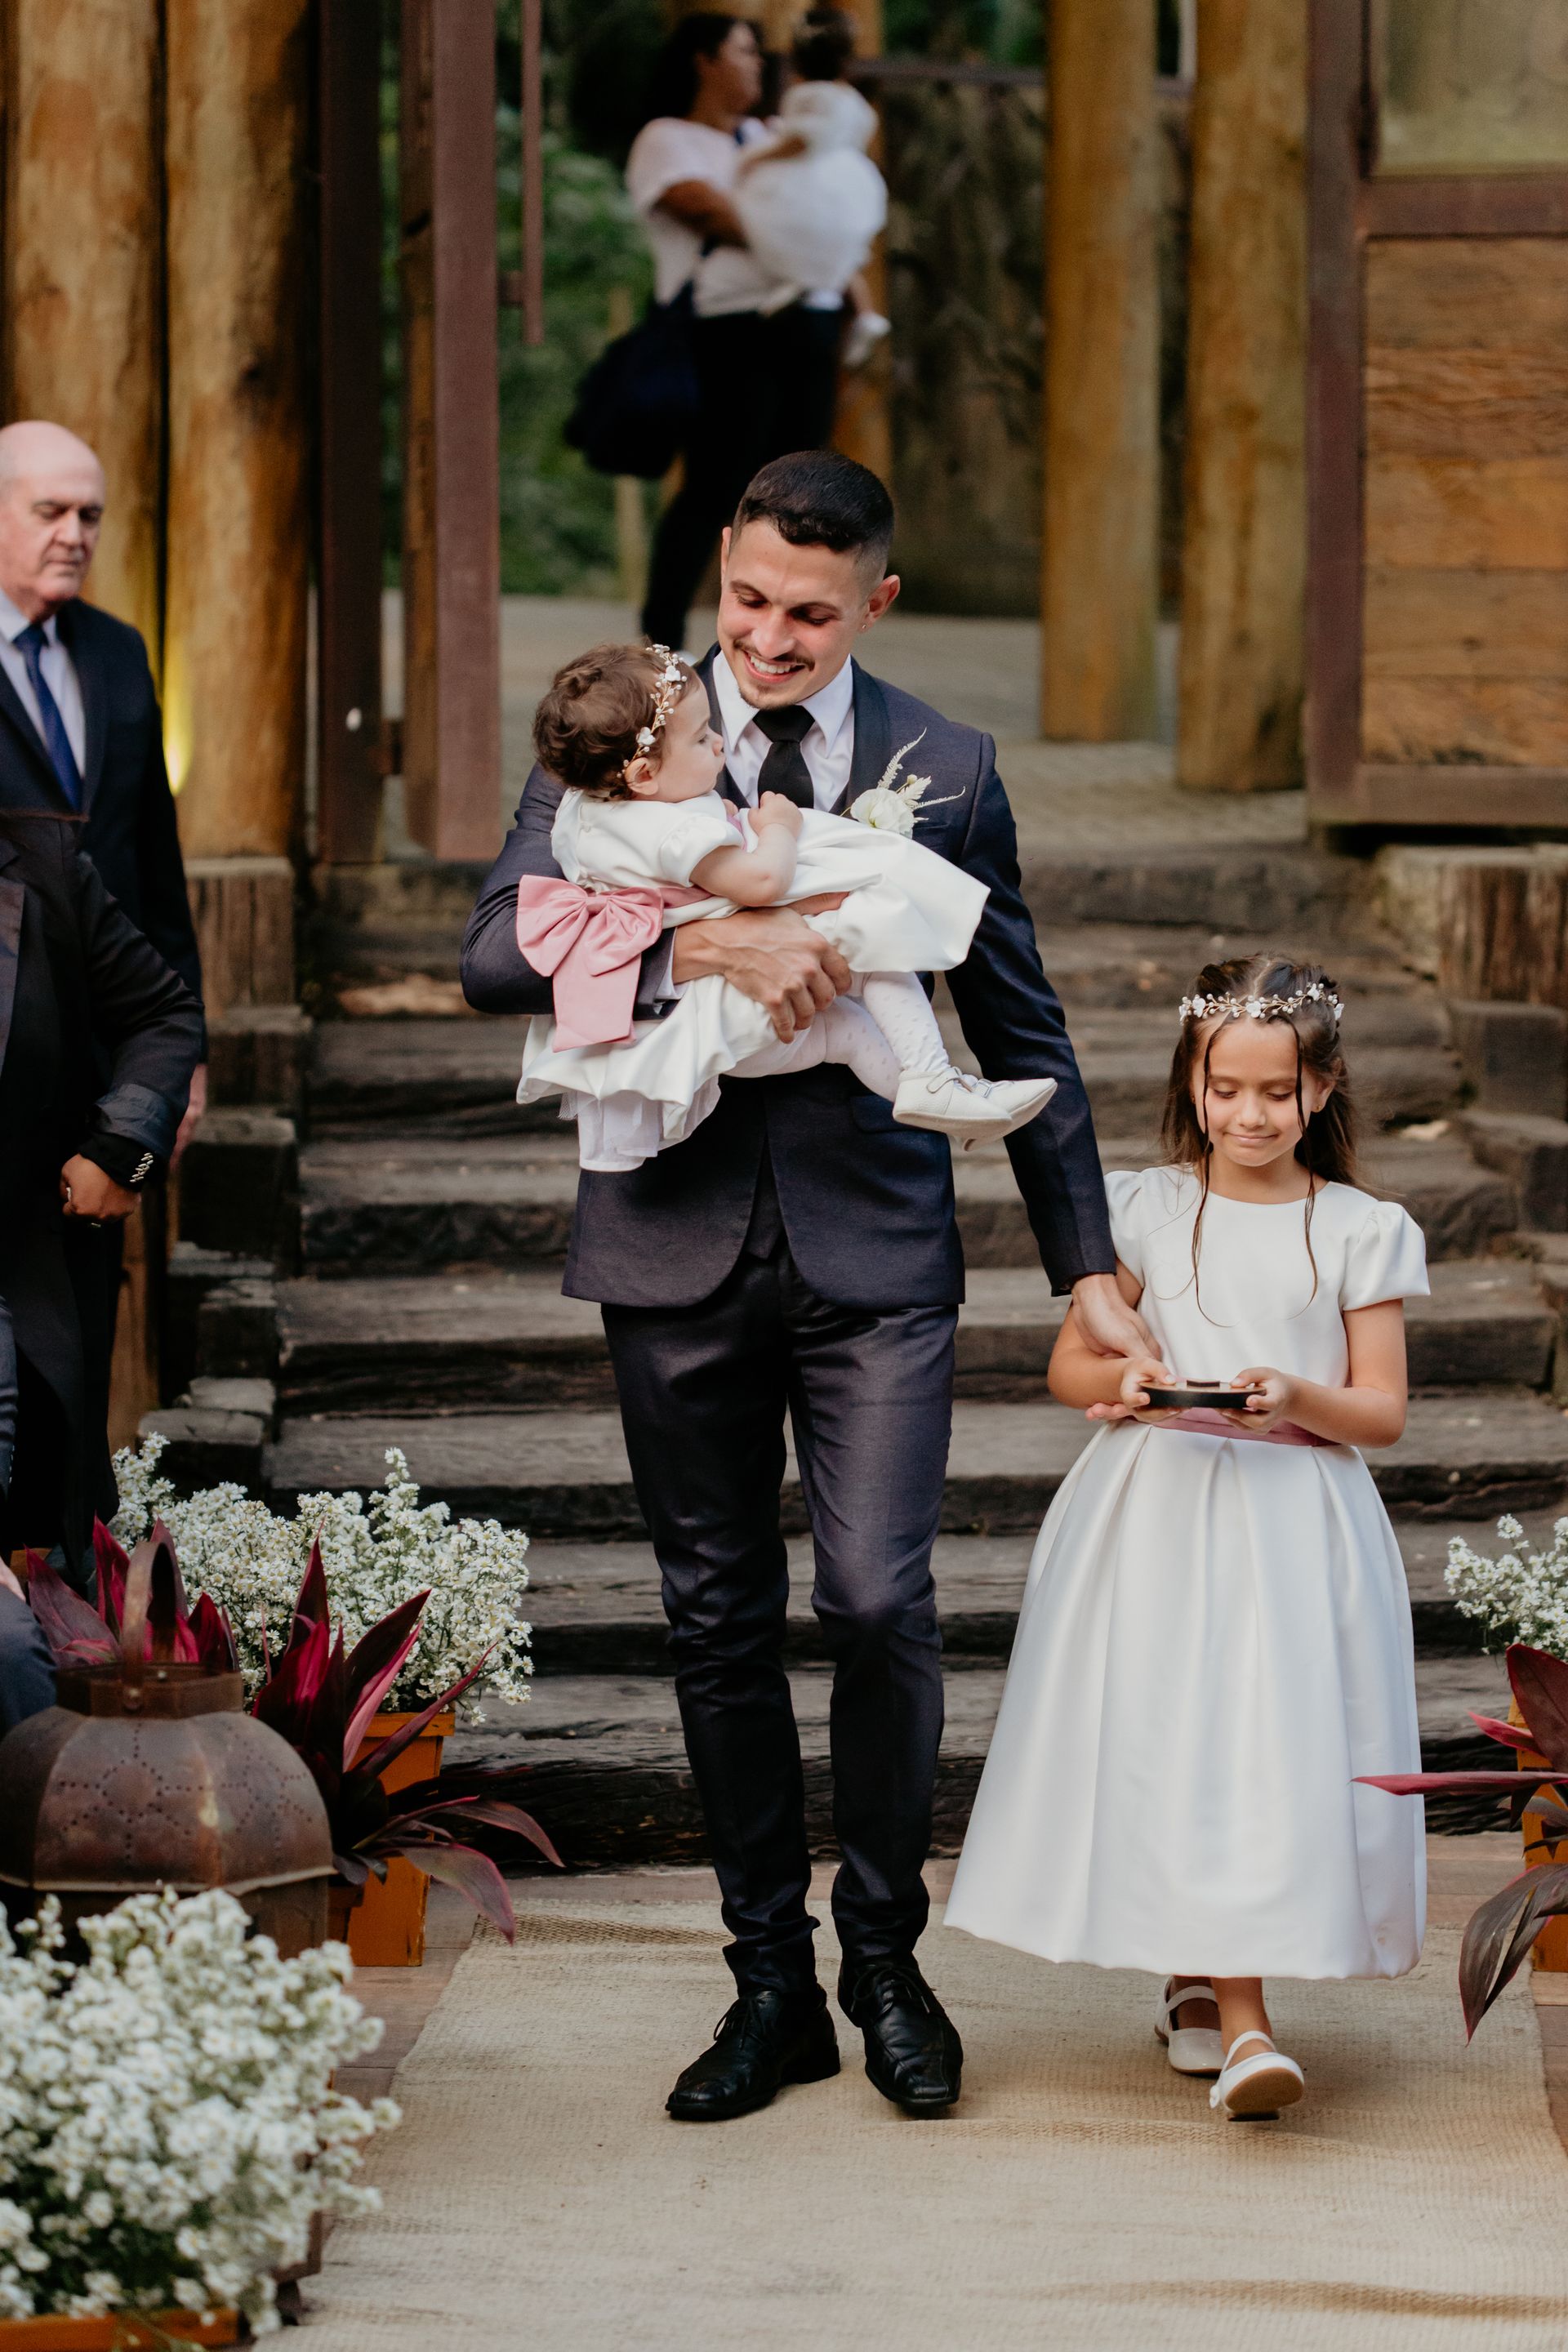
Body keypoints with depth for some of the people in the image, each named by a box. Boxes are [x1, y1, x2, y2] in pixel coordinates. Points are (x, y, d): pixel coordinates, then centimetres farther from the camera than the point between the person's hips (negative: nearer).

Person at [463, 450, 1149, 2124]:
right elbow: (497, 956, -12)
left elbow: (1021, 1033, 12)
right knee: (720, 1624, 7)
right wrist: (704, 948, -26)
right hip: (679, 1246, 1)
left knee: (878, 1602, -10)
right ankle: (770, 1982, 19)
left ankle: (884, 1955, 11)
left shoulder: (946, 772, 4)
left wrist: (1088, 1269, 11)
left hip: (873, 1247, 0)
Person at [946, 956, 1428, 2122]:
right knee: (1170, 1744, -6)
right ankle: (1237, 2014, 2)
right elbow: (1070, 1363, 13)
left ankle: (1209, 1981, 2)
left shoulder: (1360, 1232, 4)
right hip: (1156, 1508, 1)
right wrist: (1127, 1376, -9)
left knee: (1273, 1749, -11)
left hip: (1293, 1516, -1)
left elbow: (1383, 1409, 3)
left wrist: (1298, 1396, -16)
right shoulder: (1147, 1210, 7)